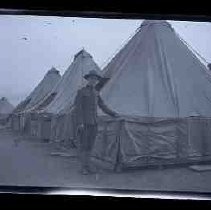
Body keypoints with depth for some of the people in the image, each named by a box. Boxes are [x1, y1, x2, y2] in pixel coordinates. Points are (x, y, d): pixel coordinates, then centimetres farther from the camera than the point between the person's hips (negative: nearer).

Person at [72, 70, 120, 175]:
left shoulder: (96, 93, 15)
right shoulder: (81, 91, -4)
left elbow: (103, 106, 21)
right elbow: (77, 107, -10)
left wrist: (114, 114, 13)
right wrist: (79, 123, -18)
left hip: (93, 123, 6)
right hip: (83, 123, -6)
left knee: (90, 145, 6)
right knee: (83, 145, -4)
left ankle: (87, 166, 12)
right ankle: (84, 167, -1)